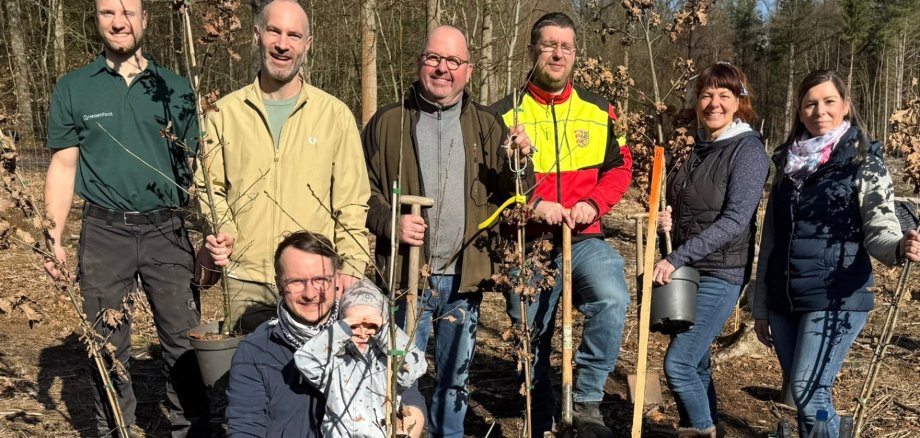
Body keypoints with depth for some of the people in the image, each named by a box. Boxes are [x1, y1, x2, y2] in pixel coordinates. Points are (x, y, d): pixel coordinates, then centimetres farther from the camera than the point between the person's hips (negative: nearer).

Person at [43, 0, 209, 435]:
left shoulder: (174, 87, 6)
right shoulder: (73, 88, 5)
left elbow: (192, 166, 8)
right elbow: (63, 165, 5)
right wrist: (53, 234, -5)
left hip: (167, 231, 0)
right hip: (104, 233, 0)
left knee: (184, 342, 4)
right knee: (108, 347, 10)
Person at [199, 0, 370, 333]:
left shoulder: (335, 114, 3)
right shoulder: (225, 113, 6)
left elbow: (352, 202, 2)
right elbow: (210, 186, 11)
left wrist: (352, 266, -6)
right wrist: (219, 231, -8)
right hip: (245, 281, 1)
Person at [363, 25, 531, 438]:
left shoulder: (487, 125, 8)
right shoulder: (387, 121, 1)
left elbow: (511, 197, 6)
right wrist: (390, 223, -14)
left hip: (464, 278, 2)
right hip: (406, 275, -2)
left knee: (456, 380, 16)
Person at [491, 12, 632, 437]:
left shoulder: (599, 110, 6)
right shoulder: (505, 113, -2)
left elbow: (620, 167, 8)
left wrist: (592, 203, -10)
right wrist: (532, 204, -19)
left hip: (584, 239, 1)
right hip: (528, 243, -1)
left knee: (612, 299, -29)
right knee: (533, 342, 10)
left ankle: (587, 400, -11)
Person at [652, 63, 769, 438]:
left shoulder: (748, 150, -10)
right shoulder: (698, 147, 11)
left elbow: (734, 221, -20)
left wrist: (677, 258, -24)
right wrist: (667, 219, -1)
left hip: (720, 274, -7)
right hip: (685, 270, 7)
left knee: (678, 363, -10)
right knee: (696, 363, 14)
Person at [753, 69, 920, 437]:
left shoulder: (864, 162, -2)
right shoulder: (788, 162, 11)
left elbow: (880, 228, -11)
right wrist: (761, 306, 14)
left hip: (836, 299, -5)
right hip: (784, 302, 5)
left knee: (810, 393, -12)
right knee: (802, 396, 11)